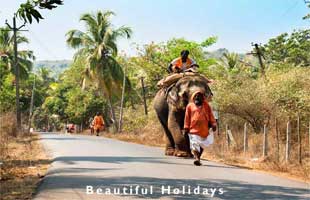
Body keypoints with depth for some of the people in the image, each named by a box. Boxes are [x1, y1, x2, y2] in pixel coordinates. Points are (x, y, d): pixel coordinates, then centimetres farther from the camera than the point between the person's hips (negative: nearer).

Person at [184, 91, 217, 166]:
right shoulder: (190, 106, 10)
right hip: (193, 129, -2)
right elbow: (187, 117, 9)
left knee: (202, 145, 8)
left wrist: (213, 124, -2)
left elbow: (211, 115, 9)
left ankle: (198, 158, 22)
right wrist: (186, 127, 4)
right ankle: (196, 158, -23)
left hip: (204, 129, 2)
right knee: (194, 144, -14)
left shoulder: (206, 105, 12)